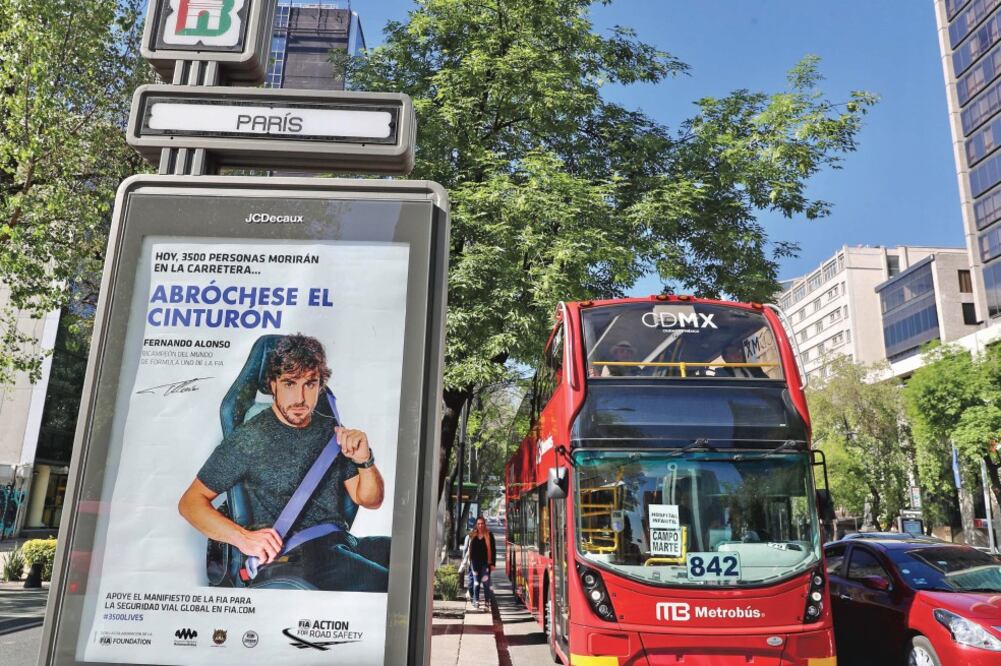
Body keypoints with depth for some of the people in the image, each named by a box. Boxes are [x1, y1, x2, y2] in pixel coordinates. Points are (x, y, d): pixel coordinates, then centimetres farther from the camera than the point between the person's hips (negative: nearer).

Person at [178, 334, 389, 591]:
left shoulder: (331, 431, 13)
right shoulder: (248, 440, 0)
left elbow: (370, 500, 16)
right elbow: (190, 502, 4)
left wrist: (365, 461, -5)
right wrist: (242, 536, -12)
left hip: (342, 542, 6)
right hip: (289, 558, -6)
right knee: (380, 582, -34)